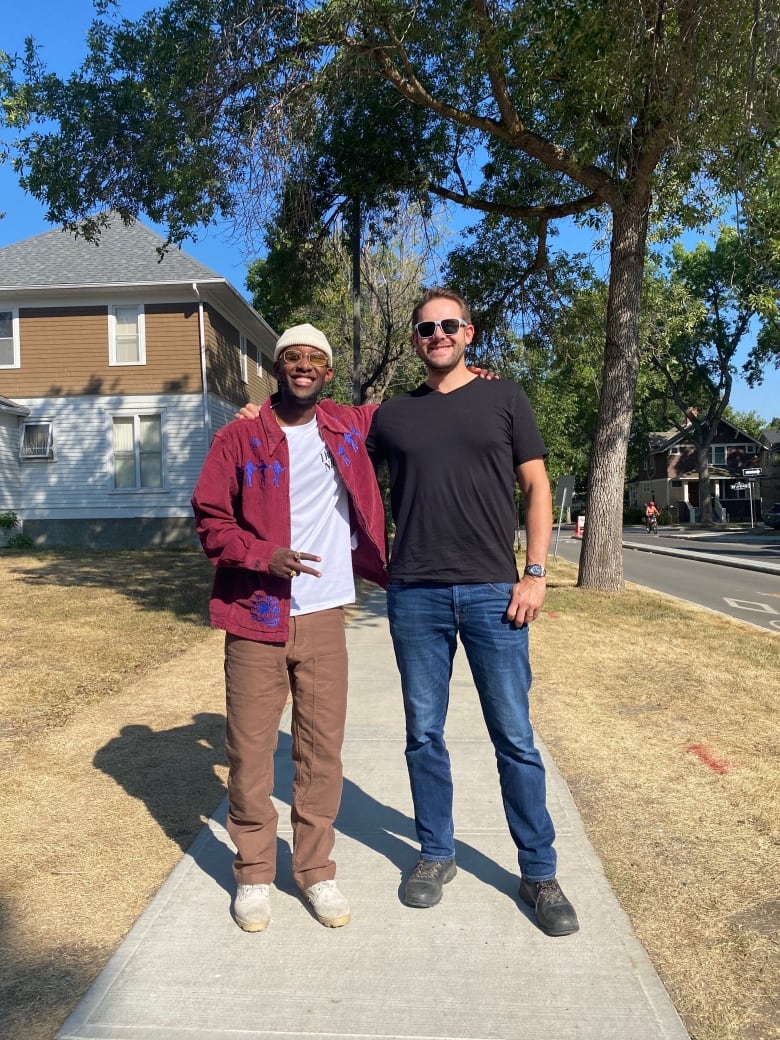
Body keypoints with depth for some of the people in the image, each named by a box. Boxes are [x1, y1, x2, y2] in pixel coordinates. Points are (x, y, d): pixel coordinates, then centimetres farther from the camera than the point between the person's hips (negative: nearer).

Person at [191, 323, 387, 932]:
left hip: (324, 618, 2)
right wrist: (263, 556, -17)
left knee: (322, 748, 7)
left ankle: (316, 869, 25)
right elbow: (210, 520, -1)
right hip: (255, 619, -2)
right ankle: (254, 874, 24)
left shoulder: (350, 429, 8)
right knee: (250, 750, 5)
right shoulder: (239, 438, 0)